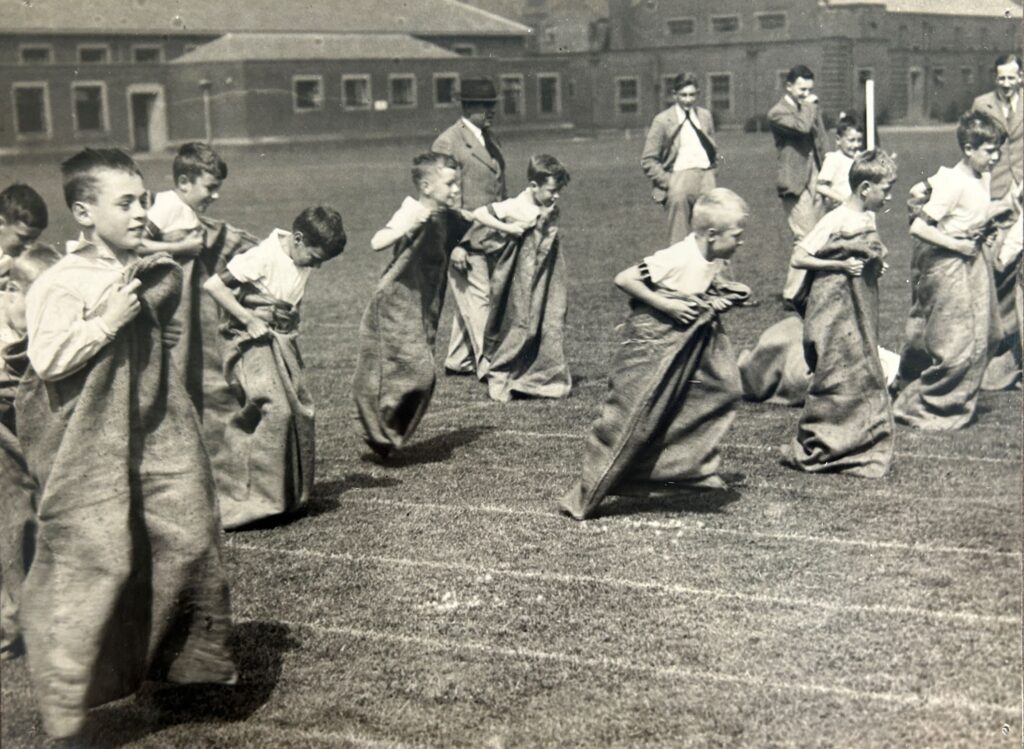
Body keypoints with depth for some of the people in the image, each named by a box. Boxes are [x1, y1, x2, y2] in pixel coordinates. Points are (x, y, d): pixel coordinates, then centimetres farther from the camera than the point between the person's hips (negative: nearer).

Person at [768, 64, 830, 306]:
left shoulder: (812, 109, 17)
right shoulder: (778, 113, -7)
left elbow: (822, 143, 20)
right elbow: (802, 127, -26)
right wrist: (808, 106, -8)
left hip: (816, 180, 8)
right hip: (796, 183, -8)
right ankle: (793, 294, -9)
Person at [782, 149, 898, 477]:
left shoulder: (869, 219, 9)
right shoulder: (835, 221, -15)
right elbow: (798, 258, -16)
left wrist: (877, 265, 3)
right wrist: (841, 265, -19)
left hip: (861, 311, 8)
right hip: (834, 311, -8)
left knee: (866, 380, 8)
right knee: (836, 380, -3)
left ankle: (862, 451, 17)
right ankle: (809, 451, 10)